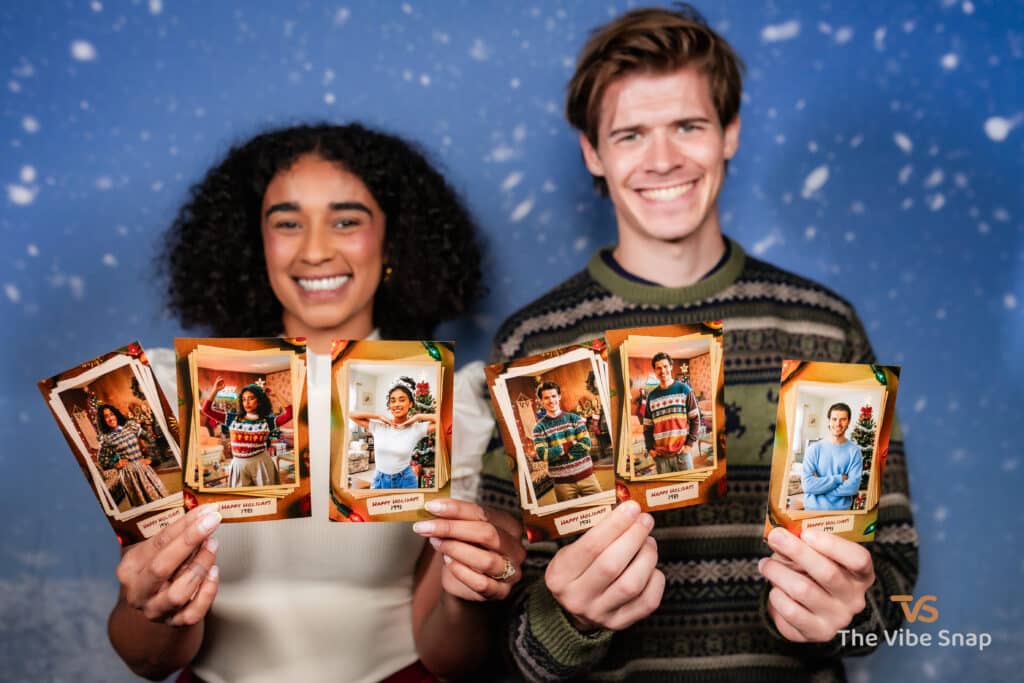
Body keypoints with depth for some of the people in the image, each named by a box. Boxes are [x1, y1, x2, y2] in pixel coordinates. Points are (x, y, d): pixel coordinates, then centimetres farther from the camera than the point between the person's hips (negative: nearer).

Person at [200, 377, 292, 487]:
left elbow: (289, 414, -15)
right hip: (239, 465, 2)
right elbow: (206, 410, 5)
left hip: (261, 464, -2)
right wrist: (215, 390, -1)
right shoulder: (233, 419, 6)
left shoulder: (267, 421, 0)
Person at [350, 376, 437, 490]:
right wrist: (379, 416, -6)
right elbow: (352, 415, -1)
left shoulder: (416, 428, -8)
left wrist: (418, 417, -13)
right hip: (379, 481, 2)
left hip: (405, 481, -2)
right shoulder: (378, 426, -2)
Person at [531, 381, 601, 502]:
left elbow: (586, 445, -7)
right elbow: (542, 455, -12)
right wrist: (571, 443, -10)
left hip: (586, 476, 1)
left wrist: (557, 453, -11)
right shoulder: (539, 427, 0)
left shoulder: (575, 419, 4)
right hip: (562, 482, -1)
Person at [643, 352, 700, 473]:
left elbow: (695, 419, 2)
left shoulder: (684, 389, 3)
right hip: (660, 455, 2)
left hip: (682, 452, -2)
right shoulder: (652, 396, 10)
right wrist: (650, 448, 1)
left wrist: (689, 444, -5)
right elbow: (647, 426, 13)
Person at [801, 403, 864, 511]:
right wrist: (839, 479, -14)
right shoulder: (815, 448, -4)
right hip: (813, 509, 0)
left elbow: (853, 487, -14)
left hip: (841, 510, 0)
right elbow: (807, 485, -13)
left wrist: (819, 485, -14)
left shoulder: (854, 451, -5)